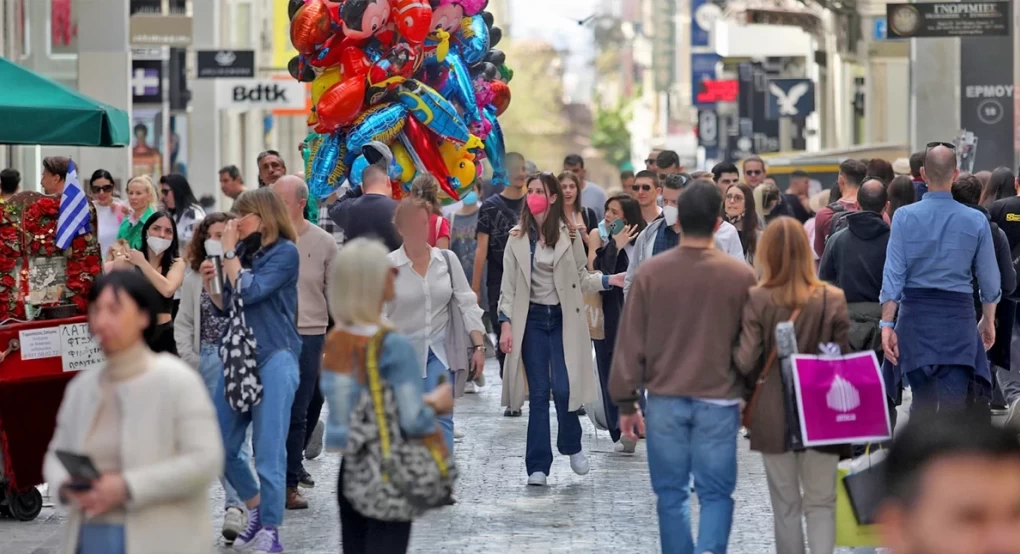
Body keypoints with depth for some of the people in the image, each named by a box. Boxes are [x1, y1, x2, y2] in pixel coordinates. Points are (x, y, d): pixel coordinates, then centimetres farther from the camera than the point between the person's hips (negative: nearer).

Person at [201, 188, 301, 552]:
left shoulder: (285, 252, -7)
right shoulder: (245, 252, 12)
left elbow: (248, 292, -18)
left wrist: (229, 252, -9)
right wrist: (210, 284, 1)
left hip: (274, 359, -7)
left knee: (269, 450, -6)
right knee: (221, 447, 9)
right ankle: (255, 506, 30)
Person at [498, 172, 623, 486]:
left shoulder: (569, 236, 1)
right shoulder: (517, 238, 3)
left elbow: (581, 279, 6)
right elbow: (508, 285, 4)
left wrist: (608, 281, -10)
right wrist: (506, 324, -4)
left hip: (563, 319, -1)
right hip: (531, 319, 1)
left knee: (563, 387, -11)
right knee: (538, 392, 0)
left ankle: (571, 446, 17)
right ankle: (538, 466, 5)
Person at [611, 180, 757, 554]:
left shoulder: (651, 272, -5)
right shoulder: (740, 275, -6)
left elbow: (630, 342, -1)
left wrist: (626, 403, 7)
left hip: (665, 401, 1)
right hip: (719, 401, -1)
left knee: (671, 493, 12)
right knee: (716, 492, 6)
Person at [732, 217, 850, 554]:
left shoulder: (756, 300, -10)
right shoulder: (833, 299, -7)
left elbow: (745, 362, -13)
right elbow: (845, 358, -4)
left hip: (773, 414, 0)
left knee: (786, 505, 13)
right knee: (821, 503, 7)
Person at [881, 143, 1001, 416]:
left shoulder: (905, 216, -5)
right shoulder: (976, 221, -1)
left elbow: (894, 274, -7)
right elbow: (989, 279, 6)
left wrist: (887, 324, -4)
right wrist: (988, 321, 20)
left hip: (916, 314, 0)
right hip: (959, 315, 0)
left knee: (922, 403, 12)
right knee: (953, 403, -1)